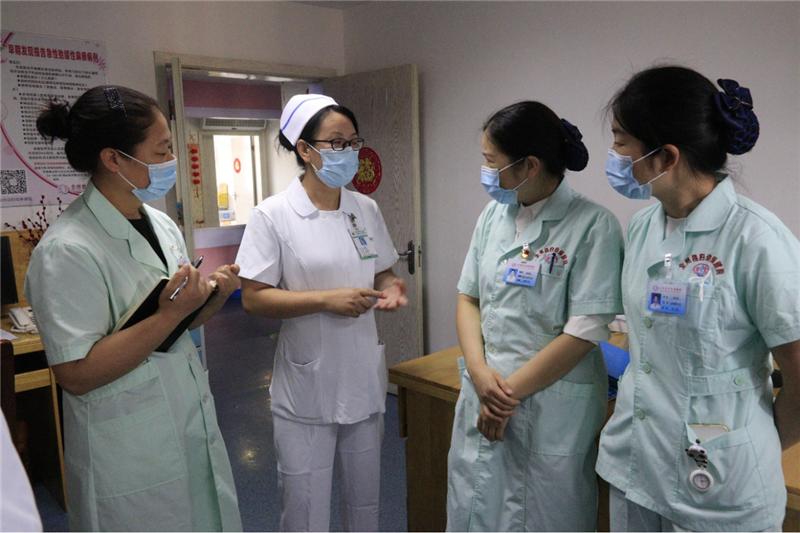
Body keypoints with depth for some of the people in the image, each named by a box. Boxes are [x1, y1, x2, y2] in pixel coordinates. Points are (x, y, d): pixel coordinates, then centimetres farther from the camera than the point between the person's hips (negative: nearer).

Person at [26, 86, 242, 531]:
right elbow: (77, 374, -21)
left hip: (195, 432, 8)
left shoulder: (162, 224, 5)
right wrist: (170, 314, -28)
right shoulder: (68, 251, -20)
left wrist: (214, 296, -7)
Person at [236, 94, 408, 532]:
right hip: (306, 384, -4)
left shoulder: (367, 209, 4)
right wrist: (328, 300, -22)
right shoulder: (272, 215, -11)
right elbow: (253, 298, -13)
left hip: (363, 378, 5)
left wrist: (390, 289, -9)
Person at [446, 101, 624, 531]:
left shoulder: (593, 226, -14)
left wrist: (510, 393, -13)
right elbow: (468, 298, 8)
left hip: (550, 411, -5)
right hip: (481, 399, 6)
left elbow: (583, 334, -17)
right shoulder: (493, 215, 5)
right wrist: (479, 371, -8)